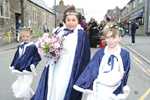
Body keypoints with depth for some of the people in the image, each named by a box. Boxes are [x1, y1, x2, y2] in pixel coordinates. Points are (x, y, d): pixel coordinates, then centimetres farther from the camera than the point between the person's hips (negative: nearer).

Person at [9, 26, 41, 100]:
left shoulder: (33, 47, -10)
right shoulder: (20, 46, 7)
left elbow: (37, 58, -8)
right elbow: (16, 58, 16)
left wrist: (33, 65, -20)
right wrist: (12, 66, 19)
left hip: (28, 72, -7)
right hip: (19, 71, 7)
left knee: (24, 89, -4)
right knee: (19, 87, 19)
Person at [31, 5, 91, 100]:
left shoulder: (81, 34, -6)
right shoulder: (58, 31, 6)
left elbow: (85, 56, -7)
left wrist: (82, 74, -9)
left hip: (70, 70, -4)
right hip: (55, 68, 4)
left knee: (63, 92, 6)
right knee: (51, 91, 11)